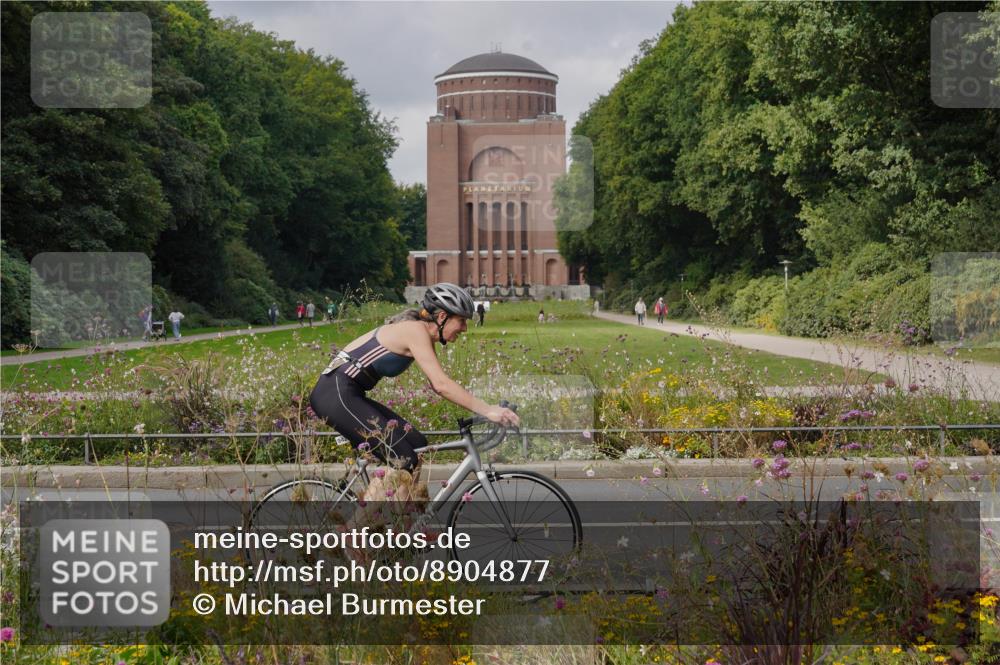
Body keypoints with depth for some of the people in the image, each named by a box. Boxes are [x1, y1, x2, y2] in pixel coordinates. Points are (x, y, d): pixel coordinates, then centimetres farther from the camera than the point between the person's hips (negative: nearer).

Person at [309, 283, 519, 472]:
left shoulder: (424, 335, 13)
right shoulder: (416, 331, -15)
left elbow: (438, 384, 11)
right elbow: (441, 384, -26)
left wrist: (485, 408, 3)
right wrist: (487, 410, -29)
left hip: (349, 395, 10)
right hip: (336, 394, -10)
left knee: (417, 444, 8)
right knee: (405, 461, -15)